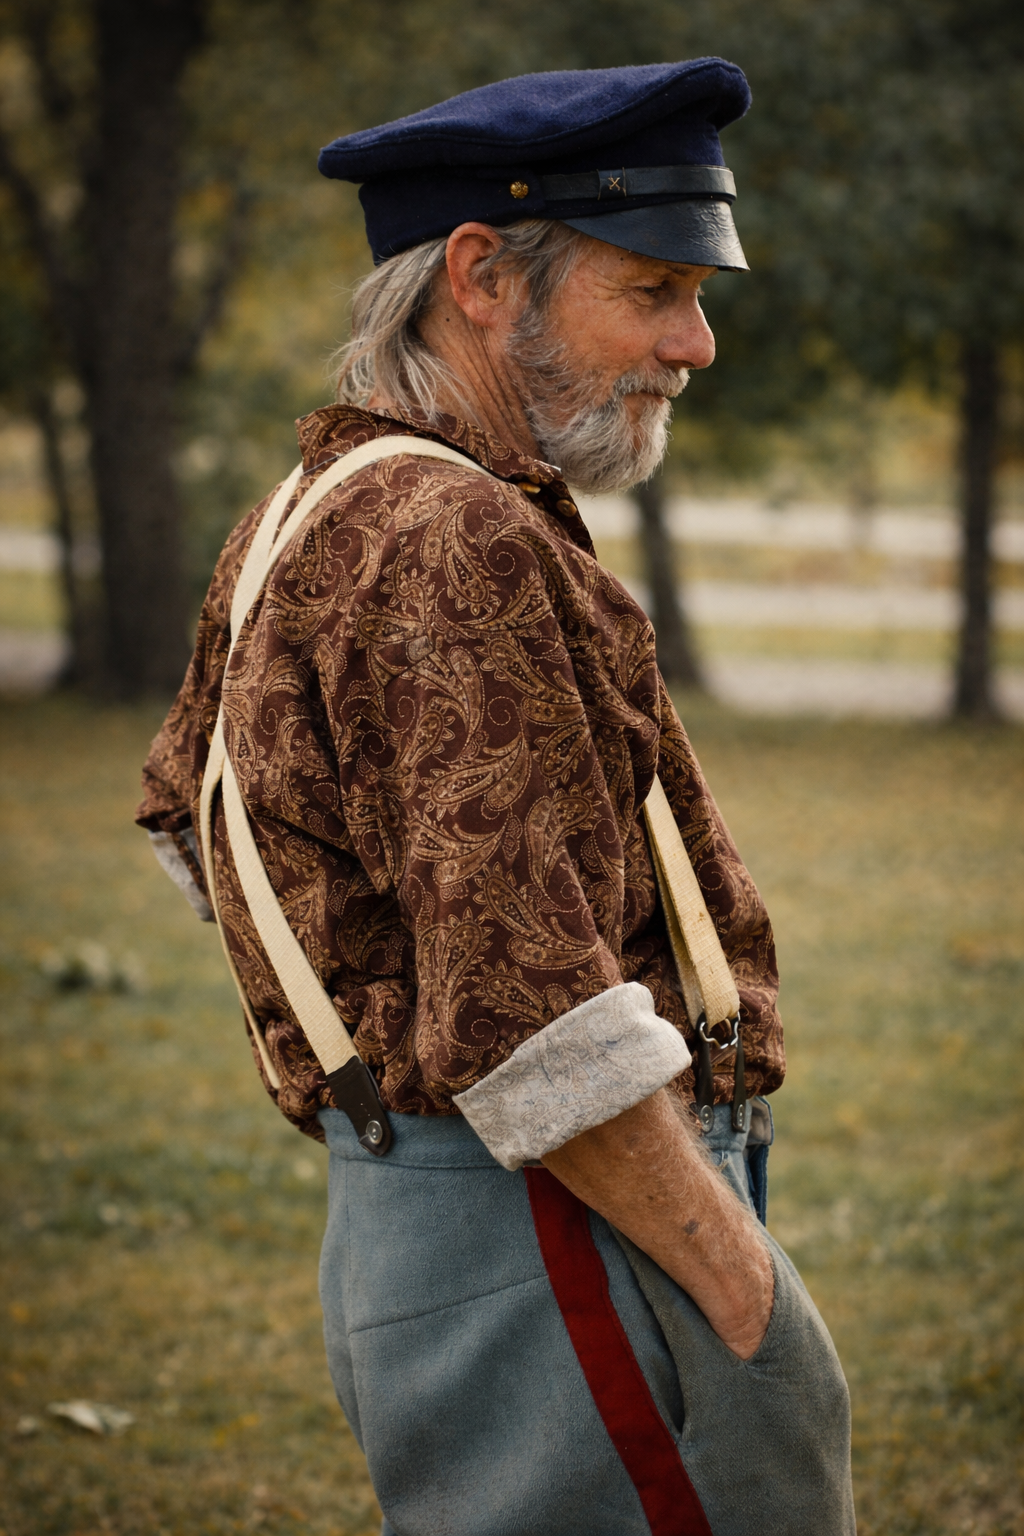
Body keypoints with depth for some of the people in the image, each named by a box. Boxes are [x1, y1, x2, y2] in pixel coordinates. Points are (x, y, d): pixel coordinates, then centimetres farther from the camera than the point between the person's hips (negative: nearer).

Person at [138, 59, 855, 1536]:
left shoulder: (312, 514, 14)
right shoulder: (462, 547, -18)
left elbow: (183, 806, 32)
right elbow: (530, 1020, -25)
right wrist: (744, 1295, -17)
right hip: (564, 1246, -10)